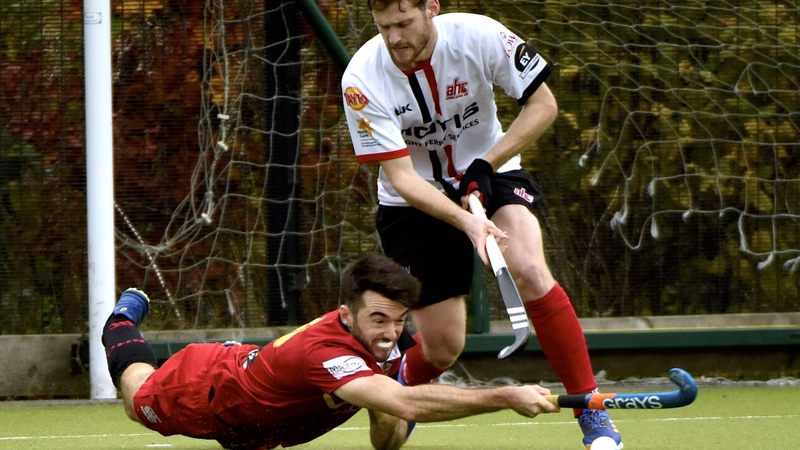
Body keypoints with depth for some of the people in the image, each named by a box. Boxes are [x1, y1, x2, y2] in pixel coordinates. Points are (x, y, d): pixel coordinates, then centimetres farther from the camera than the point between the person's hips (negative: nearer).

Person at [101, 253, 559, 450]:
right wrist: (508, 397, -70)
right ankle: (124, 322, 55)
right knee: (139, 400, 27)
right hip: (203, 391, -5)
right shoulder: (324, 350, -50)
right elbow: (408, 404, -66)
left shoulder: (379, 342, -26)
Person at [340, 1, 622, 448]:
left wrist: (485, 164, -21)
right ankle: (404, 383, 36)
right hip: (416, 200, 0)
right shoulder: (362, 79, -23)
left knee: (529, 270, -28)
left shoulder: (479, 36, -22)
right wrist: (465, 221, -39)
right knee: (443, 347, -3)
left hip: (490, 174, 0)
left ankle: (593, 414, -20)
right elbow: (400, 176, -24)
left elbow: (543, 104, -10)